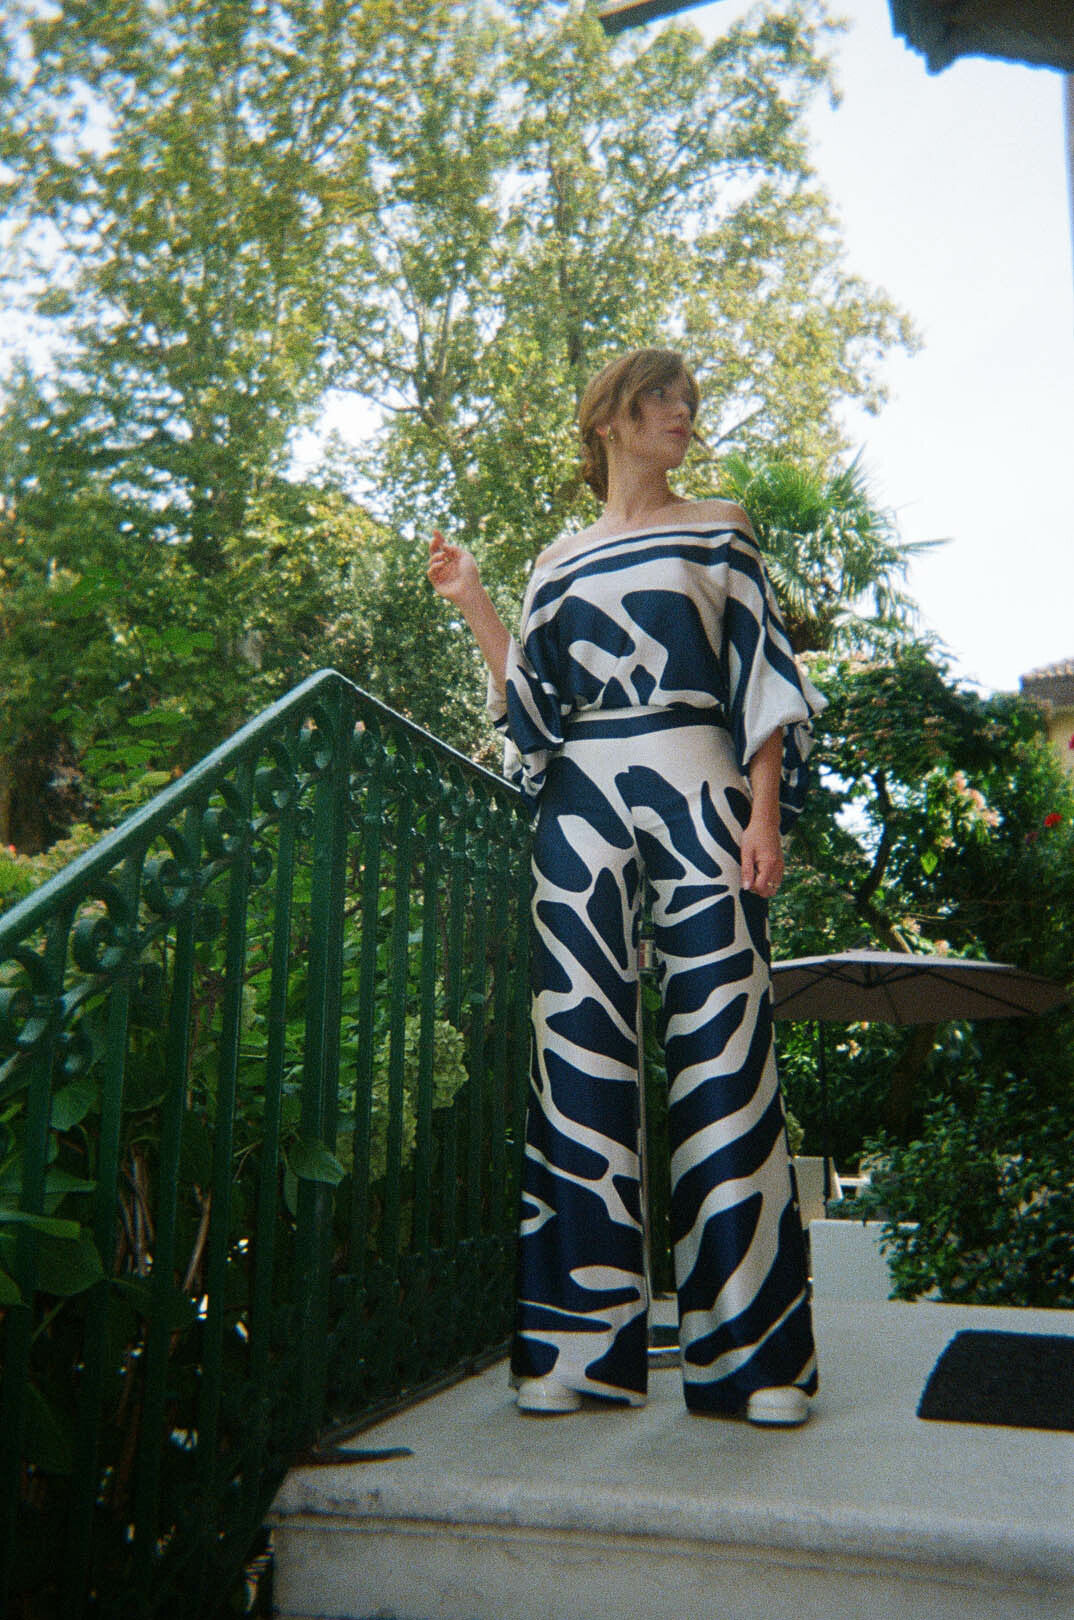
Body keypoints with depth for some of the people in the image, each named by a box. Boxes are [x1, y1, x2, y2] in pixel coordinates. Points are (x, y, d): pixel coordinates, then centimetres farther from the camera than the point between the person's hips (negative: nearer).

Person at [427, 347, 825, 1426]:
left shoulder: (721, 528, 14)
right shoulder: (557, 562, 20)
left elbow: (763, 677, 5)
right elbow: (533, 712, 15)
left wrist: (764, 813, -7)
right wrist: (474, 608, 11)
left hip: (695, 793, -2)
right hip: (581, 810, 2)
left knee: (722, 1051, -8)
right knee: (580, 1059, -3)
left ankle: (750, 1346, -1)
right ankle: (582, 1339, 5)